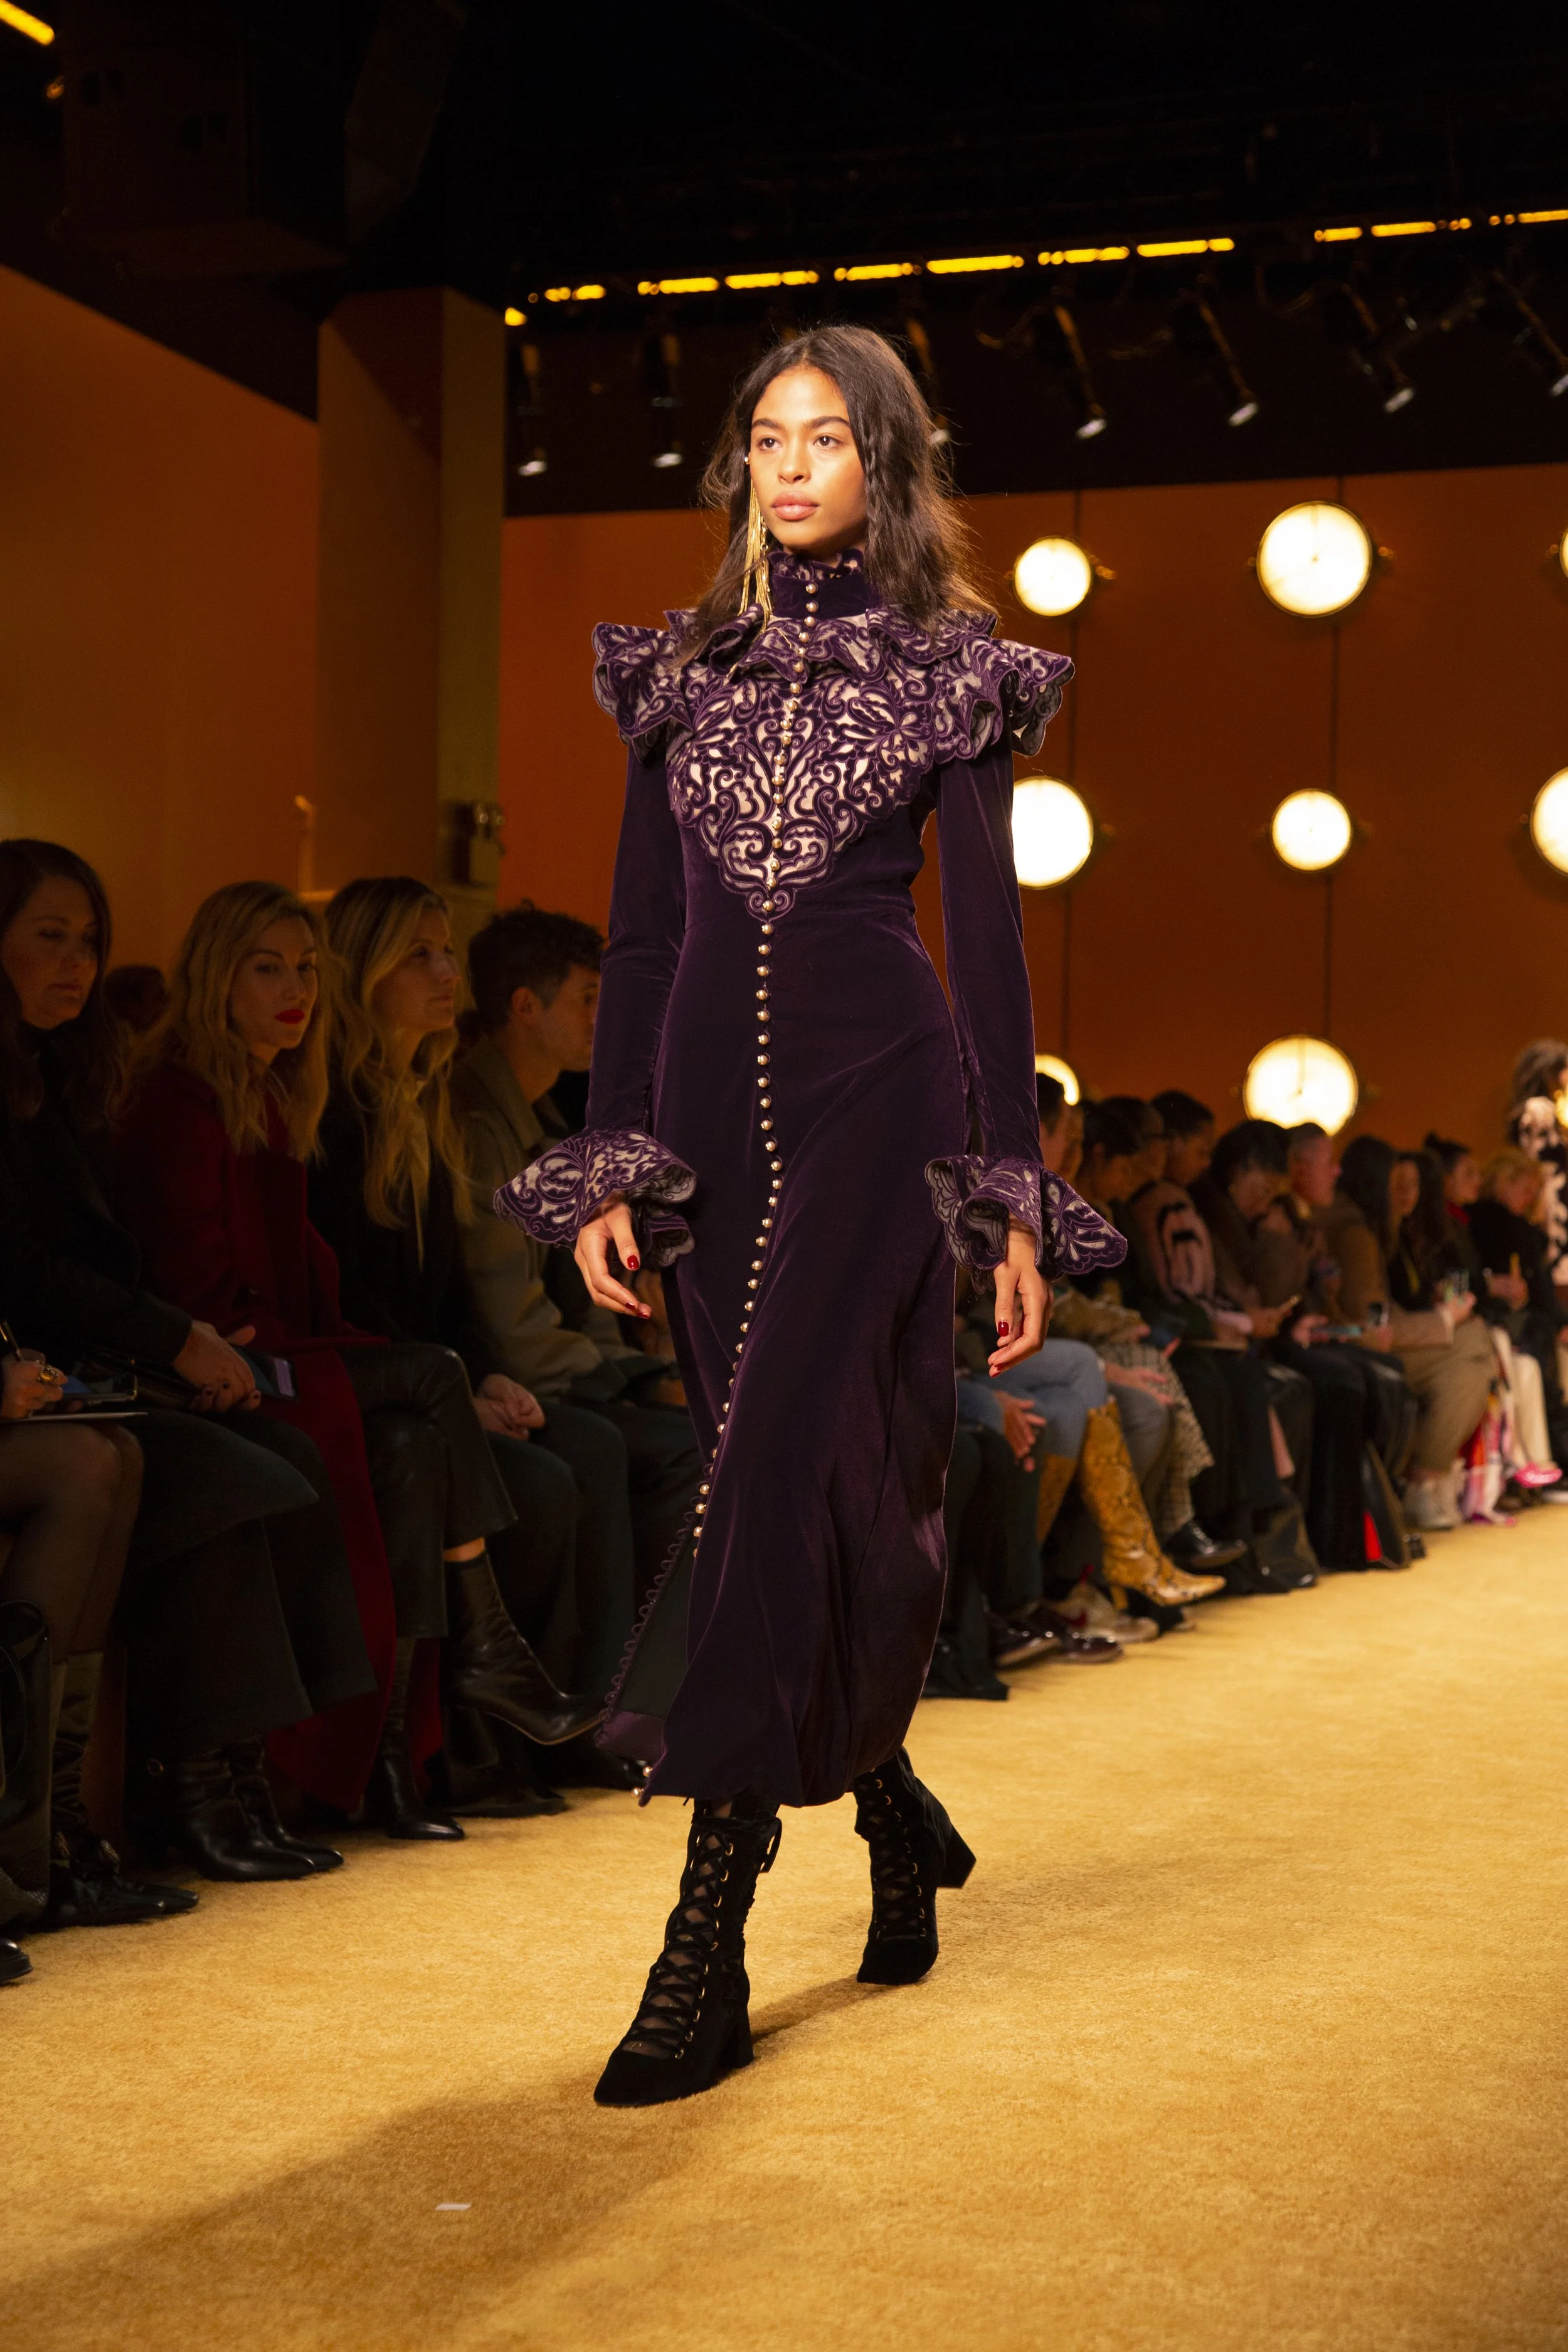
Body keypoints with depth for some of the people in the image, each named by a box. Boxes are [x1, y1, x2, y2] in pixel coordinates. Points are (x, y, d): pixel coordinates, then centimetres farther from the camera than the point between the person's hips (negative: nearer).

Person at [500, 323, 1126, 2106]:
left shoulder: (950, 677, 5)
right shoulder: (683, 670, 14)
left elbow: (988, 936, 2)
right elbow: (640, 932, 12)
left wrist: (1016, 1199, -2)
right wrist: (606, 1165, 3)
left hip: (879, 1088, -4)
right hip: (711, 1096, 4)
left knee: (775, 1471, -15)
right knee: (825, 1488, 7)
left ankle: (706, 1950, -14)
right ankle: (898, 1827, 29)